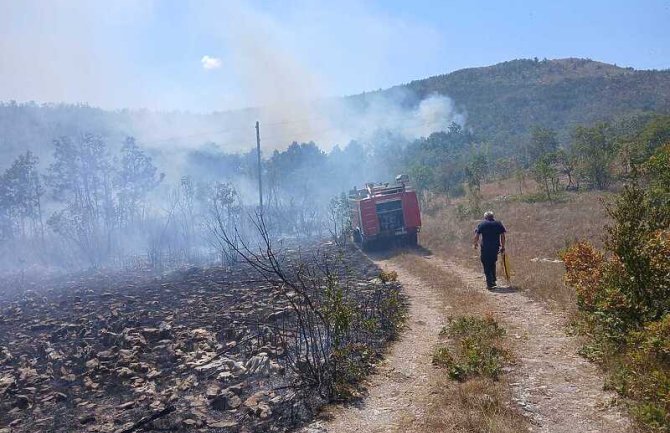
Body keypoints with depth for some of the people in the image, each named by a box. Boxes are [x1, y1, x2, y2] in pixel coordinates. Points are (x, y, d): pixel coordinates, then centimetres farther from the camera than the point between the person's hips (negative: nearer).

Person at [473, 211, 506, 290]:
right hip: (495, 247, 3)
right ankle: (493, 281, 28)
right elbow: (502, 236, 5)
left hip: (485, 248, -3)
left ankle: (490, 284, -3)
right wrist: (503, 247, 12)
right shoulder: (499, 224, 8)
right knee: (492, 264, 23)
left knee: (486, 266, 3)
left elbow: (476, 236, -2)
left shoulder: (482, 224, 1)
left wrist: (475, 243, 14)